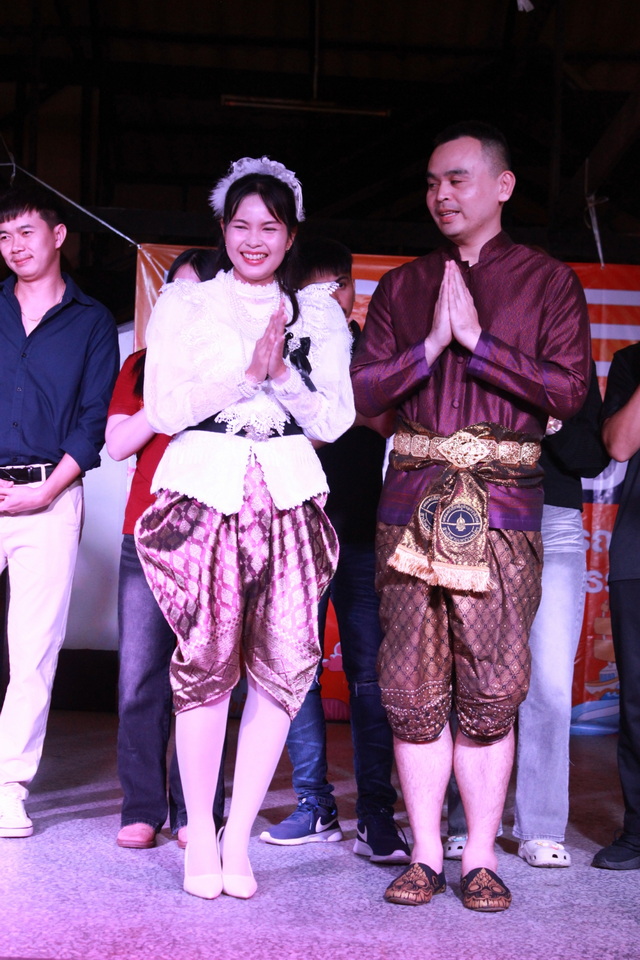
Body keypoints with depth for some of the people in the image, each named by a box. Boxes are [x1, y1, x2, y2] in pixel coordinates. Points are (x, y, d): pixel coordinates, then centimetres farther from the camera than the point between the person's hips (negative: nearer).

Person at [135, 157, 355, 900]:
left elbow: (334, 421, 9)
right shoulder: (182, 304, 11)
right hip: (203, 489, -1)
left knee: (286, 662, -8)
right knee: (207, 659, -10)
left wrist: (280, 372, -7)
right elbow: (164, 409, 1)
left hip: (287, 495, 2)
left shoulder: (319, 316, 15)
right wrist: (248, 370, -8)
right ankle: (200, 833, 6)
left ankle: (239, 835, 5)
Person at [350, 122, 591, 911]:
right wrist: (432, 342, -6)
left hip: (501, 501, -2)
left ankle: (481, 858, 12)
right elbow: (360, 391, 7)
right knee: (414, 688, 3)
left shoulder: (547, 282, 9)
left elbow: (569, 389, -4)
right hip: (411, 498, 2)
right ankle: (424, 853, 13)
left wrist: (476, 340, -8)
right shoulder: (401, 287, 16)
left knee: (490, 690, 0)